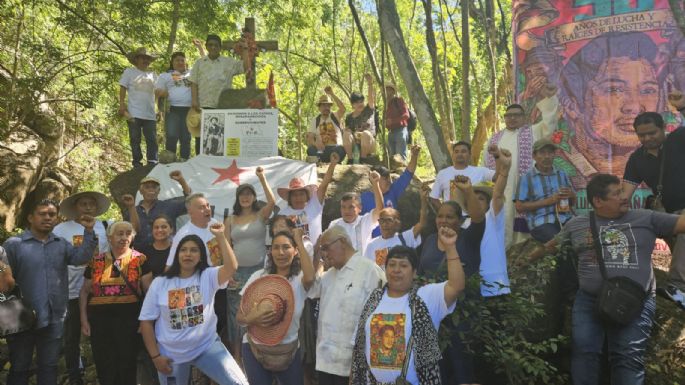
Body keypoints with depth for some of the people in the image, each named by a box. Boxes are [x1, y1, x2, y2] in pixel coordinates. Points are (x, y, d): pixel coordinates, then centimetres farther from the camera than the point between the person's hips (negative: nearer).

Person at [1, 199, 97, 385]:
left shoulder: (62, 244, 9)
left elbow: (80, 257, -7)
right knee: (19, 368, 10)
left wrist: (89, 231, -15)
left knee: (48, 367, 15)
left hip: (54, 319, 4)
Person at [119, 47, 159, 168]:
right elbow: (122, 89, 1)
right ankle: (137, 164, 13)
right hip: (134, 113, -3)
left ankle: (152, 163, 4)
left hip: (150, 114, 3)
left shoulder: (153, 74, 12)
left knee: (152, 140, 0)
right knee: (135, 140, 5)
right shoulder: (129, 72, 3)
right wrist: (122, 105, -8)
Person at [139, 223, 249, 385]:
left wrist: (220, 236, -27)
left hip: (207, 346, -1)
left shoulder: (208, 276, -4)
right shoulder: (159, 283, -3)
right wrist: (155, 356, -5)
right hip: (171, 355, 1)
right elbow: (146, 321, -1)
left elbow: (231, 267, -25)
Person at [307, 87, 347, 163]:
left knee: (340, 149, -37)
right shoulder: (315, 120, 14)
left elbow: (343, 108, -12)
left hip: (336, 148, -1)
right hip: (321, 149, 1)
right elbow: (310, 138, 3)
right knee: (311, 149, -32)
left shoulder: (335, 116, 11)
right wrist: (315, 143, -22)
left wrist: (332, 94, -17)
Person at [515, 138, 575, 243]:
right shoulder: (527, 178, 4)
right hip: (541, 222, -5)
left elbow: (573, 202, 25)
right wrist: (548, 201, -9)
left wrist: (571, 195, 0)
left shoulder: (562, 174, 19)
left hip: (565, 219, 5)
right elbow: (519, 207, -4)